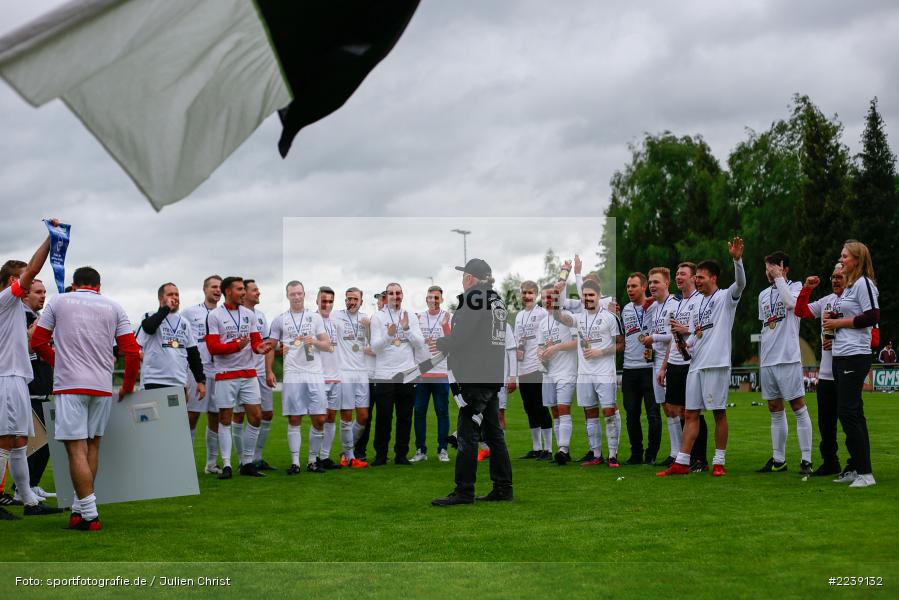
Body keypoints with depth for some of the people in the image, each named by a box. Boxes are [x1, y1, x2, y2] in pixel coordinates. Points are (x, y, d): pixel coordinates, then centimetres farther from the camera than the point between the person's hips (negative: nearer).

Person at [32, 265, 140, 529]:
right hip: (102, 386, 3)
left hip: (69, 385, -3)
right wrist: (127, 387, 17)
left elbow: (38, 342, 9)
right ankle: (79, 508, 18)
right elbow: (132, 352, 4)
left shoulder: (58, 302, 7)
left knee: (77, 449, -5)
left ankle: (89, 515, -9)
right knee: (92, 446, 15)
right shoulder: (114, 307, 11)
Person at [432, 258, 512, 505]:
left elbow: (460, 337, -14)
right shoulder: (497, 299, 15)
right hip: (495, 375, 9)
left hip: (475, 377, -9)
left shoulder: (473, 297, -11)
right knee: (493, 432, 13)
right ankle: (503, 488, 16)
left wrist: (440, 343, 5)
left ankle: (464, 492, -4)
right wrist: (447, 343, 21)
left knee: (467, 434, -6)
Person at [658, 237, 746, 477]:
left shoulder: (725, 297, 0)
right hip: (696, 364, 7)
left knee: (719, 412, -2)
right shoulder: (698, 304, 21)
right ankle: (682, 463, 6)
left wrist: (737, 259, -35)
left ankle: (719, 462, 5)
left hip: (717, 363, -7)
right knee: (691, 414, 5)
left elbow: (740, 283, -20)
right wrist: (686, 343, 4)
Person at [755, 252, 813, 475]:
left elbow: (791, 303, -22)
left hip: (788, 358, -7)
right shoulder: (764, 295, 18)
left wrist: (779, 278, -11)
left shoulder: (795, 287, 1)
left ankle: (806, 460, -6)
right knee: (775, 411, 10)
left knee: (798, 407, -7)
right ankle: (778, 460, 16)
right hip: (767, 360, 7)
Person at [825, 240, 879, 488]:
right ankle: (857, 468, 16)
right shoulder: (847, 288, 19)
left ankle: (865, 472, -9)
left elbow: (872, 316, -18)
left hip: (855, 356, -10)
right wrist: (833, 319, 8)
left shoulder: (863, 283, -9)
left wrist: (840, 322, -12)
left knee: (848, 411, -12)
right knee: (853, 412, 11)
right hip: (840, 356, 10)